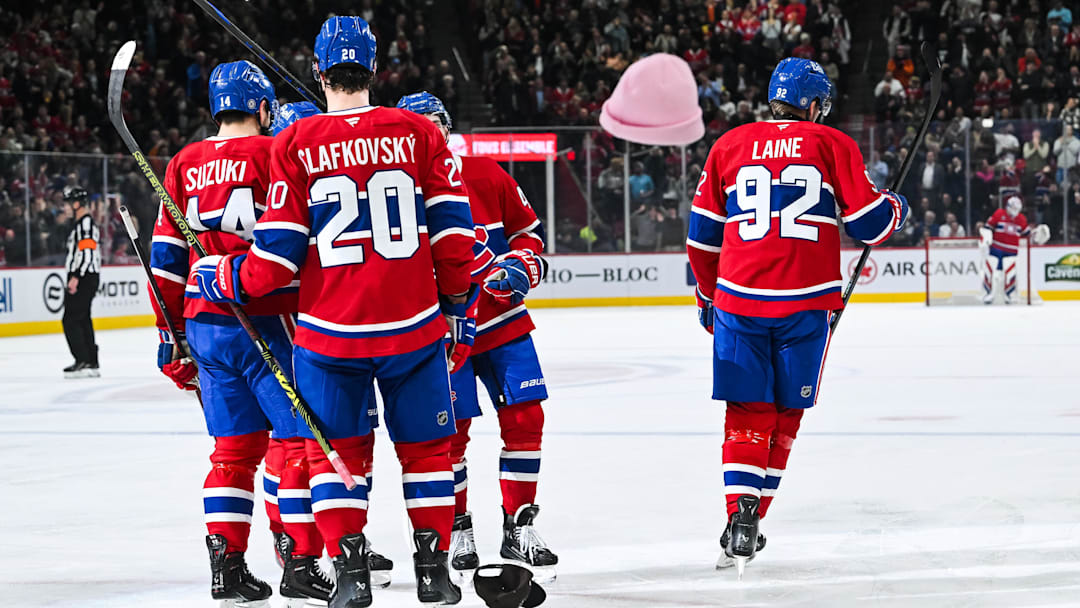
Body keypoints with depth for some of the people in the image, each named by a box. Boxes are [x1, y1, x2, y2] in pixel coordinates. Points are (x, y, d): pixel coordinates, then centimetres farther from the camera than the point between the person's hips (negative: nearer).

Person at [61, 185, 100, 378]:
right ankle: (92, 364, 13)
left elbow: (86, 251, -23)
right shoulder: (82, 223, 20)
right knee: (82, 320, 12)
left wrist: (75, 277, -25)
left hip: (84, 279, -11)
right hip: (83, 278, 11)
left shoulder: (86, 223, -14)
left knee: (71, 320, -11)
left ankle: (83, 362, -13)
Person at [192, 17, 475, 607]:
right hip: (414, 325, 1)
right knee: (425, 446, 14)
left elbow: (277, 257, -5)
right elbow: (453, 231, 1)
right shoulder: (419, 133, 0)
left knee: (337, 449, 12)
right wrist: (461, 308, 12)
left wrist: (222, 280, 13)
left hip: (329, 331, -1)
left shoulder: (293, 145, -4)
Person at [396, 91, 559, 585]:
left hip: (502, 320, 3)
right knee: (449, 431, -6)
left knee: (524, 418, -2)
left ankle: (519, 530, 10)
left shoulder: (486, 176, 1)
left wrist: (521, 266, -9)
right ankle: (457, 534, 11)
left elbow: (528, 229, 10)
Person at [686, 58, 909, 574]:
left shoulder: (729, 146, 9)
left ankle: (741, 515, -11)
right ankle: (749, 525, 7)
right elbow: (868, 222, 1)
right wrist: (896, 208, 24)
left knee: (747, 413, 5)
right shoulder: (833, 145, 3)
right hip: (807, 301, -1)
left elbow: (703, 233, 13)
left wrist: (707, 295, 26)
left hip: (739, 299, 2)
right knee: (784, 414, 9)